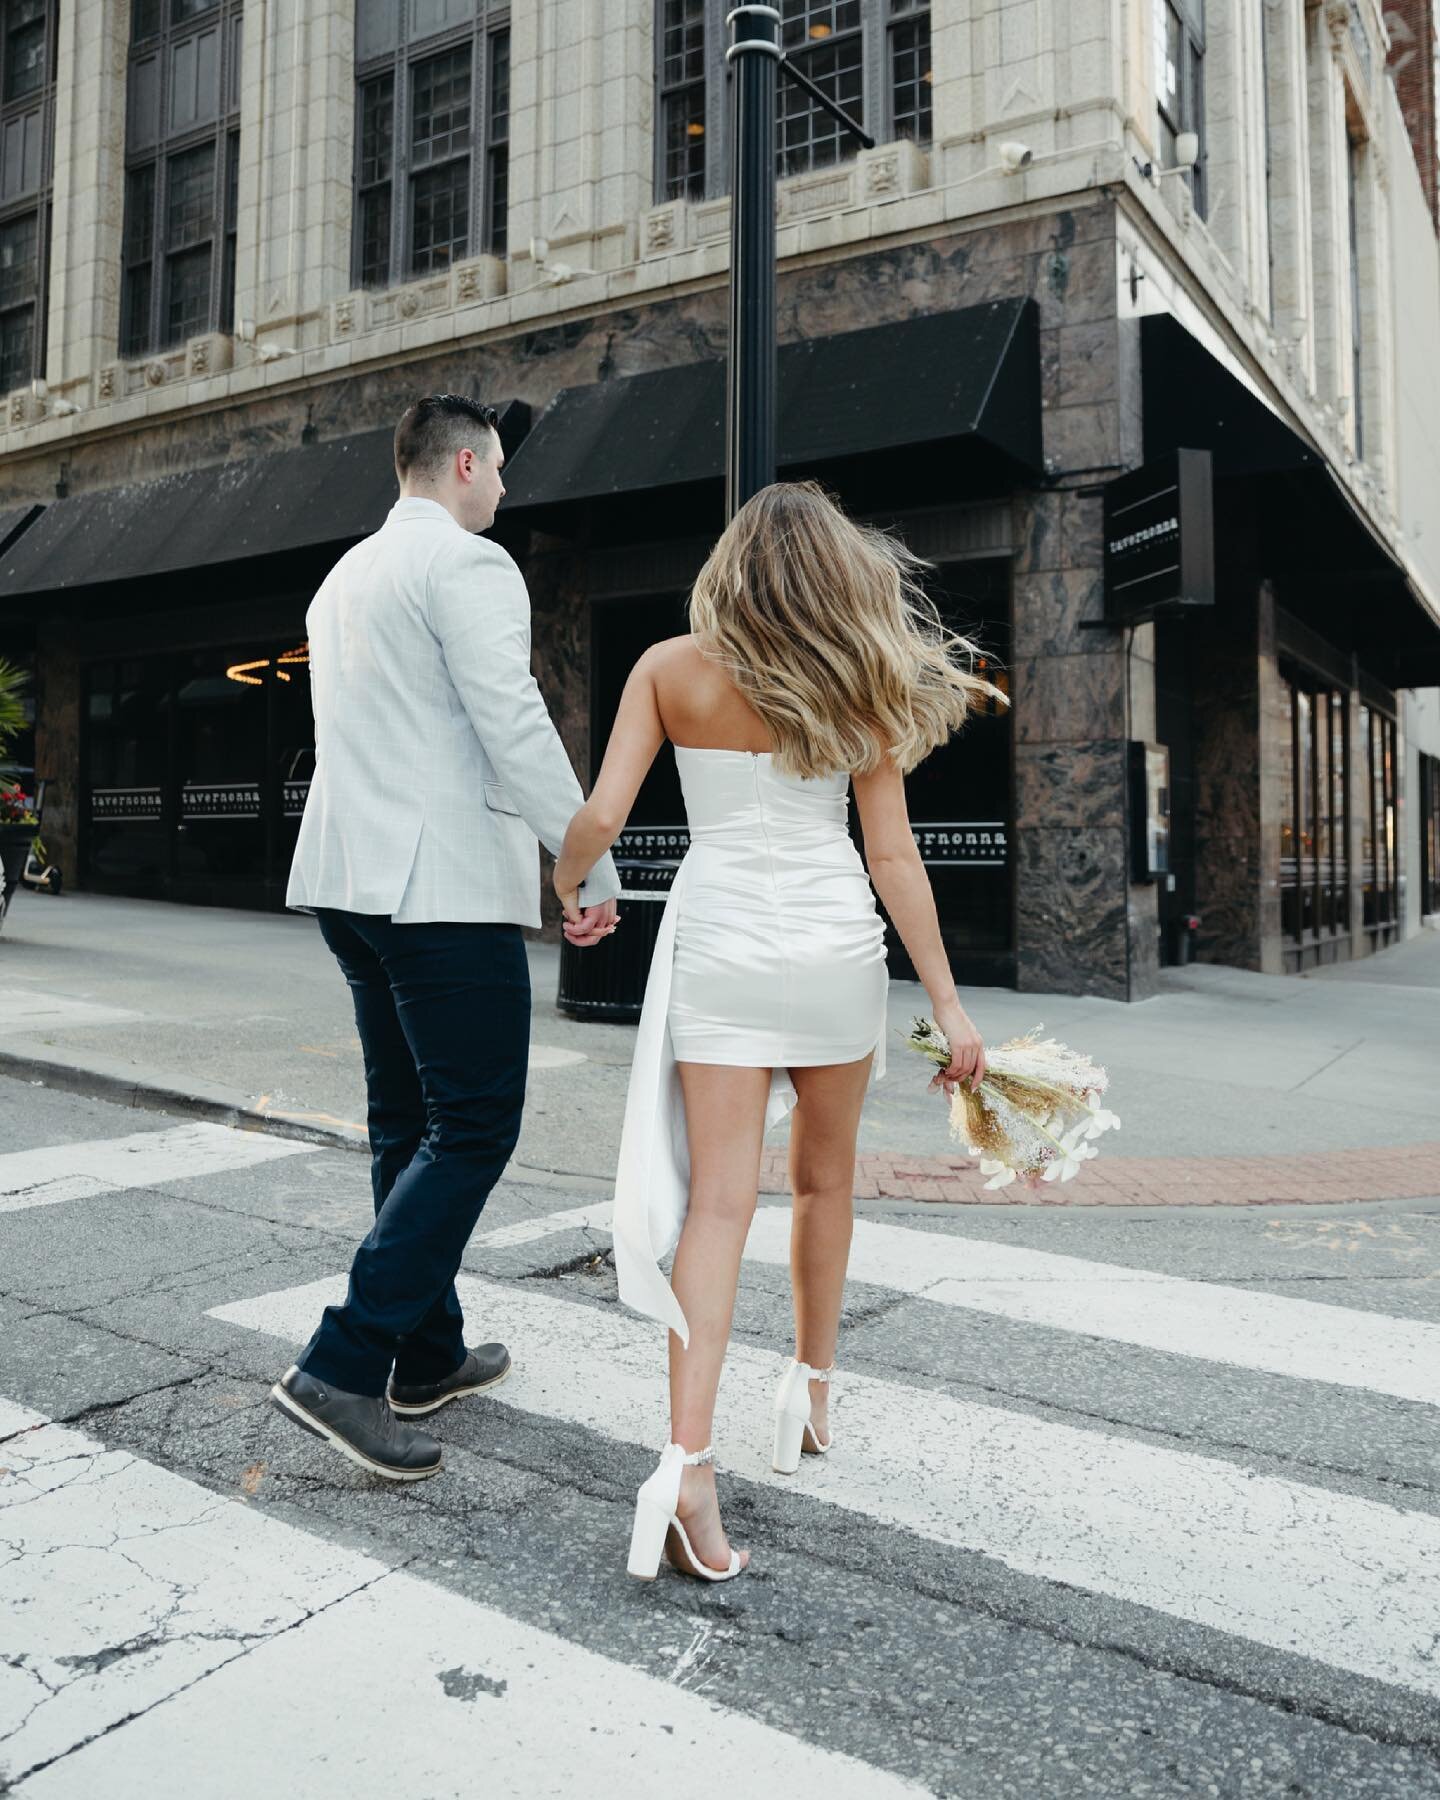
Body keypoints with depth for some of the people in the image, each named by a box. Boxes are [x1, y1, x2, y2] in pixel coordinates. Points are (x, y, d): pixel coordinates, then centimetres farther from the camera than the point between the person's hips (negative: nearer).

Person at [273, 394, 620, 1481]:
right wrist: (595, 869, -11)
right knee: (476, 1127, -4)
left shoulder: (345, 578, 21)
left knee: (409, 1125, 14)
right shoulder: (470, 564, -7)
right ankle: (342, 1368, -7)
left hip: (350, 877, 10)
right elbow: (516, 730, -16)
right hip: (446, 884, -9)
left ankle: (429, 1358, 24)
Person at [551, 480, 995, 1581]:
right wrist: (946, 1002, 0)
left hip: (718, 941, 0)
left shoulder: (672, 668, 1)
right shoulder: (855, 685, 2)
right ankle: (813, 1391, 34)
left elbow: (601, 817, -6)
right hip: (834, 943, 1)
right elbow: (892, 854, -3)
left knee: (717, 1199, -2)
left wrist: (568, 887, 16)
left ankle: (689, 1460, -12)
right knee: (825, 1178, 19)